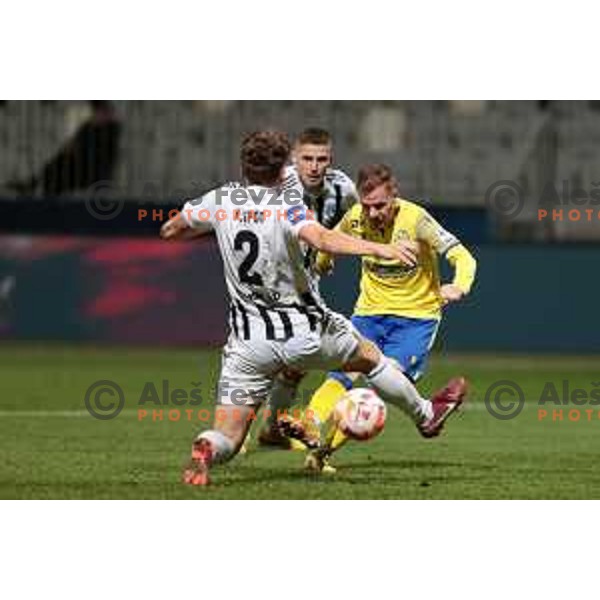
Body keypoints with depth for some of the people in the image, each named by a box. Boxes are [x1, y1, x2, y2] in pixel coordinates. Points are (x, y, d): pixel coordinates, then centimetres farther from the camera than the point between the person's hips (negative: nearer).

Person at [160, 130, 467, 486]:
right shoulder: (286, 208, -15)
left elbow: (170, 231, 13)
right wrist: (378, 248, -42)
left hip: (249, 340, 2)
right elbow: (322, 239, -36)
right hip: (305, 330, -2)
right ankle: (425, 415, 47)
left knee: (227, 437, 2)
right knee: (369, 357, 27)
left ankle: (206, 450, -33)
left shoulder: (220, 201, -2)